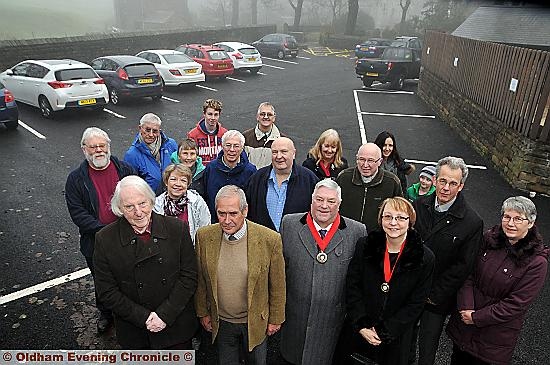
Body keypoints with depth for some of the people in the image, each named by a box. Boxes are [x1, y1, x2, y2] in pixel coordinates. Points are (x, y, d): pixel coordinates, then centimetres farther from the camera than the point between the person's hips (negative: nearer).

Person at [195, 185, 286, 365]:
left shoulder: (270, 239, -20)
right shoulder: (204, 236, -13)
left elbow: (277, 286, -9)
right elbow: (200, 280, 0)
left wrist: (275, 319, -1)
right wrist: (203, 312, 5)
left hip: (255, 323, -1)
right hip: (220, 323, 2)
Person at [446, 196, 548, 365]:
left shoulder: (537, 261, -18)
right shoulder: (489, 239, -6)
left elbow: (516, 304, -18)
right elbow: (468, 275, -4)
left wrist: (476, 318, -16)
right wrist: (466, 308, -16)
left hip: (496, 333, -3)